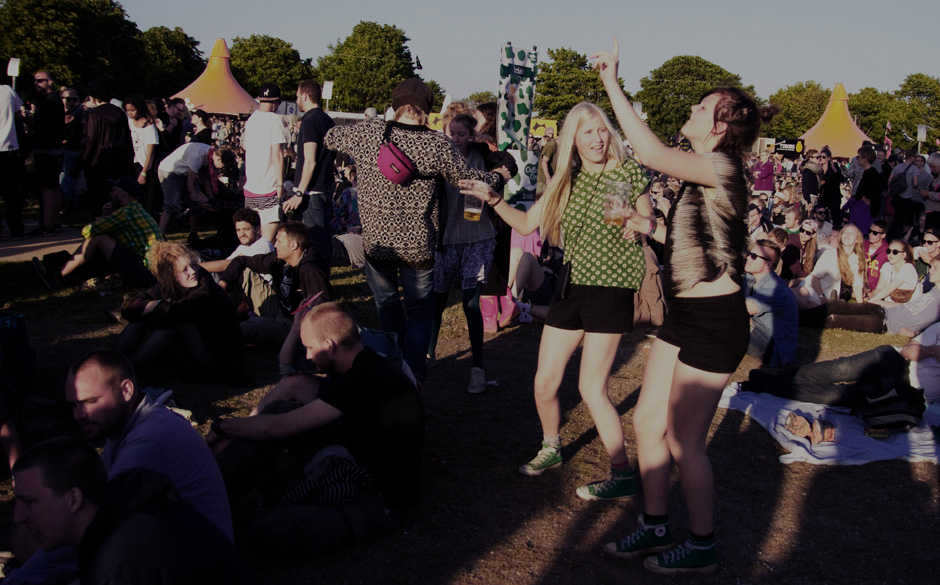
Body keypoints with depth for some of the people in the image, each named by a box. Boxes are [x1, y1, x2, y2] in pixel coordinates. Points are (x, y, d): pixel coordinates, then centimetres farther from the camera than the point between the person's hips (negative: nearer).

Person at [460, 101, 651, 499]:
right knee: (544, 384, 9)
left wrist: (628, 217, -22)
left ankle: (624, 477, 4)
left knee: (591, 388, -9)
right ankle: (551, 449, 36)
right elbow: (526, 223, 12)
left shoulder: (628, 172, -5)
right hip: (571, 287, 6)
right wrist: (493, 199, -2)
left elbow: (650, 227, -1)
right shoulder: (565, 182, 9)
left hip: (610, 286, -5)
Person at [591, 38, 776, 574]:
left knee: (683, 441, 1)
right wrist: (652, 229, 7)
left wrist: (614, 85, -23)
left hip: (715, 320, -10)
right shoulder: (703, 178, 13)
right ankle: (656, 525, 31)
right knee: (647, 422, 15)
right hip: (686, 314, 10)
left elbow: (651, 152, -29)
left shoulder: (723, 167, -16)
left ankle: (703, 547, 19)